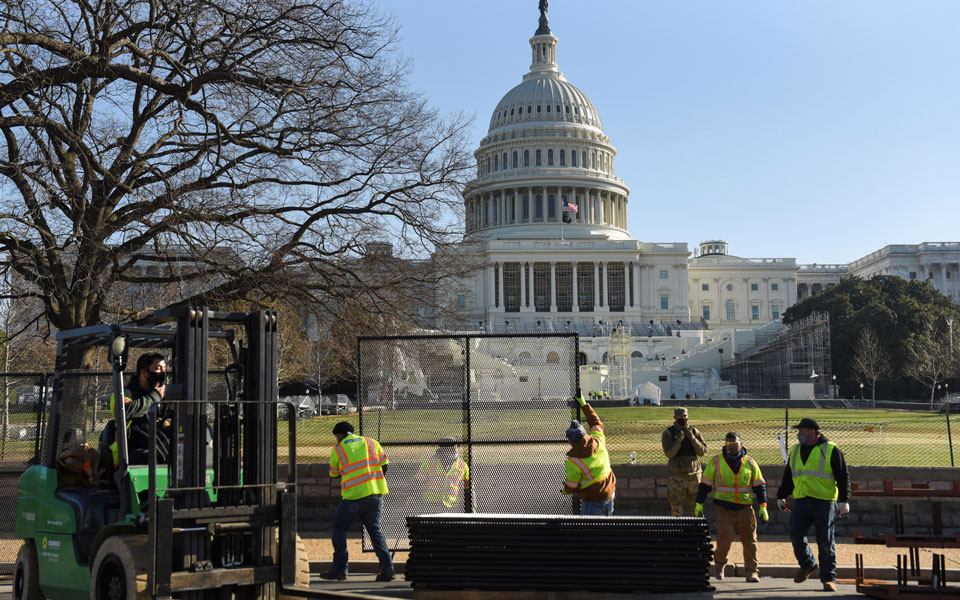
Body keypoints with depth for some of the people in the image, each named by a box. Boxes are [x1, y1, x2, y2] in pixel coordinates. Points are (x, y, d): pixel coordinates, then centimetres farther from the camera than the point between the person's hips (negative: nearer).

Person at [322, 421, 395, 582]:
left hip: (354, 496, -4)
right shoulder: (371, 442, 12)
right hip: (376, 494, 4)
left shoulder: (337, 449, 3)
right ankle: (387, 568, 4)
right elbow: (384, 465, 9)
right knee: (375, 530, 13)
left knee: (339, 528, 11)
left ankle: (340, 570, 8)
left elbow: (333, 474, 13)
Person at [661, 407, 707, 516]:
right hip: (676, 475, -2)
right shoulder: (668, 433, -3)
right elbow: (669, 454, -13)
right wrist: (678, 440, -23)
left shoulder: (694, 431, 5)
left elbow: (703, 451, -2)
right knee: (676, 505, 1)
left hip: (694, 473, 2)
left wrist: (692, 438, -15)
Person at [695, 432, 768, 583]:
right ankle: (719, 563, 17)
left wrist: (763, 507, 6)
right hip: (724, 509, -2)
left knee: (749, 541, 1)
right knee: (724, 539, -11)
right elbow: (705, 484, 6)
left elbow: (759, 486, 11)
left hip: (745, 508, 2)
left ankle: (751, 572, 11)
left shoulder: (750, 463, 7)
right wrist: (699, 504, 3)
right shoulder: (715, 462, 3)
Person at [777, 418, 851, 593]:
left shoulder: (831, 450, 0)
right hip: (801, 502, 4)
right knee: (796, 535, -8)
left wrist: (844, 501, -9)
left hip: (825, 503, -4)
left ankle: (829, 579, 8)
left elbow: (843, 477, -2)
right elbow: (788, 476, 24)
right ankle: (807, 565, 17)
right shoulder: (795, 451, 16)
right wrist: (781, 497, 23)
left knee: (826, 542, -2)